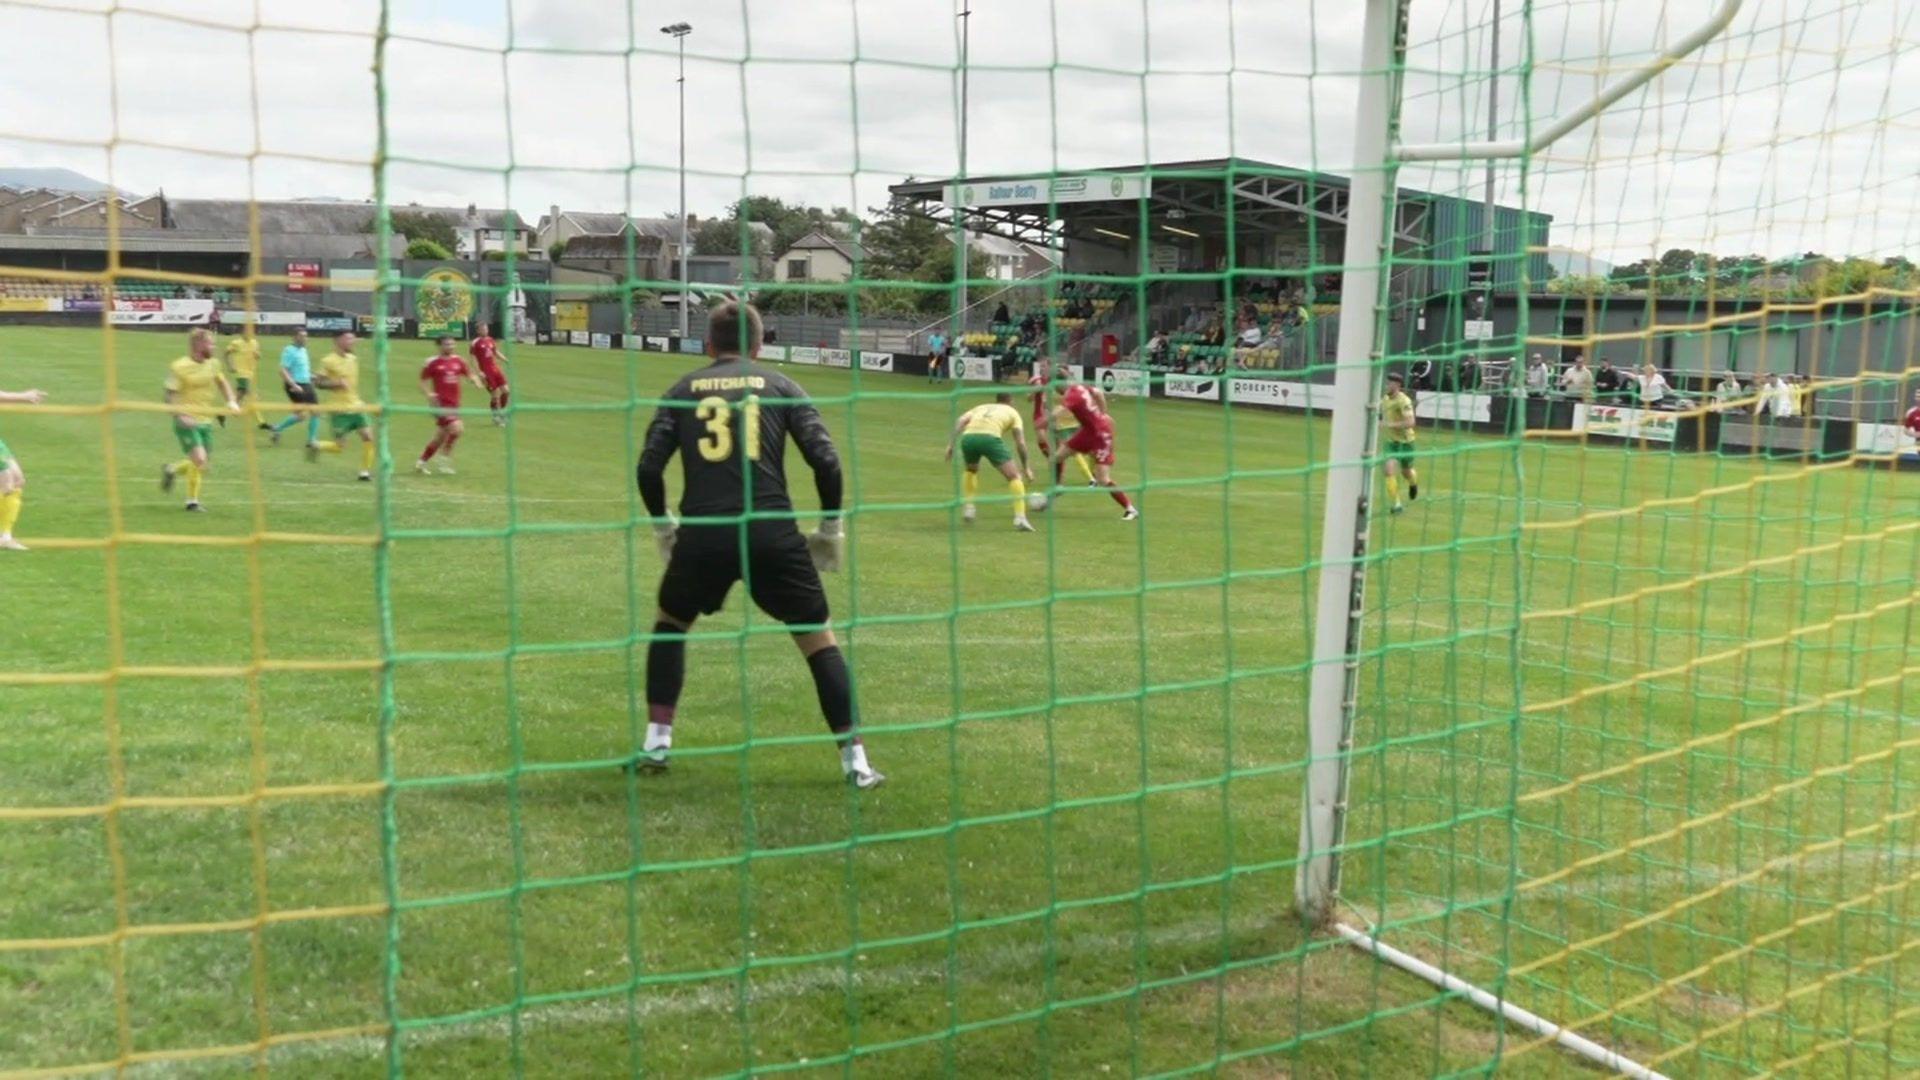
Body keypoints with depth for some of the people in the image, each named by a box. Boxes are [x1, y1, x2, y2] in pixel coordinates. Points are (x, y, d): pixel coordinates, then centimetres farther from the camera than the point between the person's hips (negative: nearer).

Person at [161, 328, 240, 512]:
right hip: (187, 423, -7)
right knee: (199, 459, -17)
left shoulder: (212, 364, 6)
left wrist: (231, 402, 6)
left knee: (205, 466, 9)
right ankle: (192, 501, 3)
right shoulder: (179, 367, -13)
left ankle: (171, 470, 35)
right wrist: (182, 416, -25)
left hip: (206, 422, 7)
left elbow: (222, 383, 23)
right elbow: (170, 396, -12)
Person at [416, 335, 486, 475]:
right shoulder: (433, 363, -5)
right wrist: (429, 393, -19)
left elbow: (470, 375, 14)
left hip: (454, 405, 6)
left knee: (440, 437, 13)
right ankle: (445, 458, -5)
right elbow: (423, 382, 0)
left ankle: (421, 462, 29)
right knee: (458, 428, -23)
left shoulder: (458, 361, 8)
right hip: (440, 404, -6)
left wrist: (477, 383, -8)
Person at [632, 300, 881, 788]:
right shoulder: (780, 386, 11)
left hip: (702, 535, 1)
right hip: (772, 534, -1)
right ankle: (855, 760, 4)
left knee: (669, 624, 27)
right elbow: (826, 461, 0)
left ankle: (656, 742, 23)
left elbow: (648, 467, 5)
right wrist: (830, 527, 12)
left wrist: (662, 524, 21)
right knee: (819, 639, 10)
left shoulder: (684, 389, 13)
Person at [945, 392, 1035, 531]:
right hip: (990, 437, -4)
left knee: (971, 470, 35)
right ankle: (1020, 518, -7)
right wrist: (1025, 467, 28)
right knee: (1014, 477, 6)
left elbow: (961, 420, 16)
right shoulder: (1012, 412, 29)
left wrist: (951, 443, 10)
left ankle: (968, 508, 26)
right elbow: (1020, 442, 20)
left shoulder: (981, 407, 37)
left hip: (968, 437, 4)